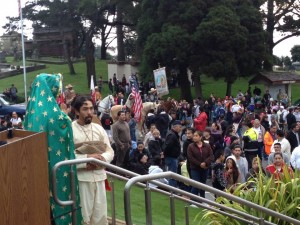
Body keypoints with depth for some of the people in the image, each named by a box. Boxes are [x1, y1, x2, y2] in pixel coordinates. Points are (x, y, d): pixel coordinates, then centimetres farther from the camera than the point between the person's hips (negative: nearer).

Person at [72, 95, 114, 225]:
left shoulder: (99, 128, 10)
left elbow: (110, 151, 9)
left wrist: (101, 158, -12)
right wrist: (87, 158, -21)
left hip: (99, 177, 5)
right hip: (81, 179, -5)